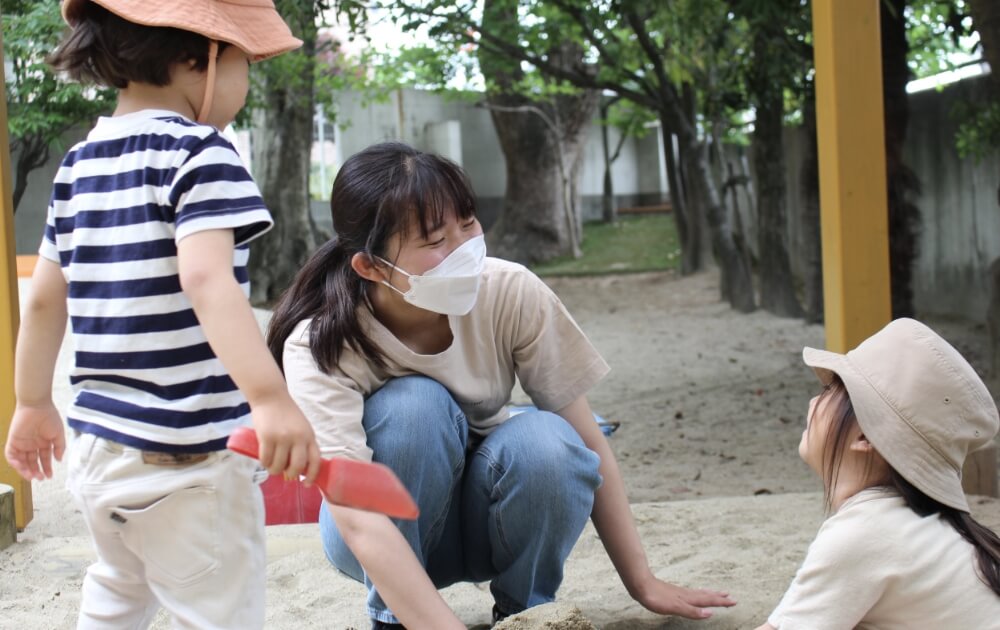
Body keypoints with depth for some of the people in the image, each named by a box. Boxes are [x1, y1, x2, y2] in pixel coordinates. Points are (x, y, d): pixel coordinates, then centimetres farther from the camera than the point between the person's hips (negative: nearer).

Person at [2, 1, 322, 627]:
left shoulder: (81, 162, 9)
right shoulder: (199, 151, -13)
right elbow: (205, 278, -29)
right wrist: (270, 397, -37)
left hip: (97, 441, 8)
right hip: (185, 455, -8)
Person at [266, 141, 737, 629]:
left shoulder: (512, 293, -22)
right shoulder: (319, 347, -28)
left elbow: (585, 444, -14)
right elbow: (359, 524, -37)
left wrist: (642, 583, -14)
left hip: (485, 516, 2)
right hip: (394, 528, -2)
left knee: (544, 443, -31)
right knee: (414, 406, -32)